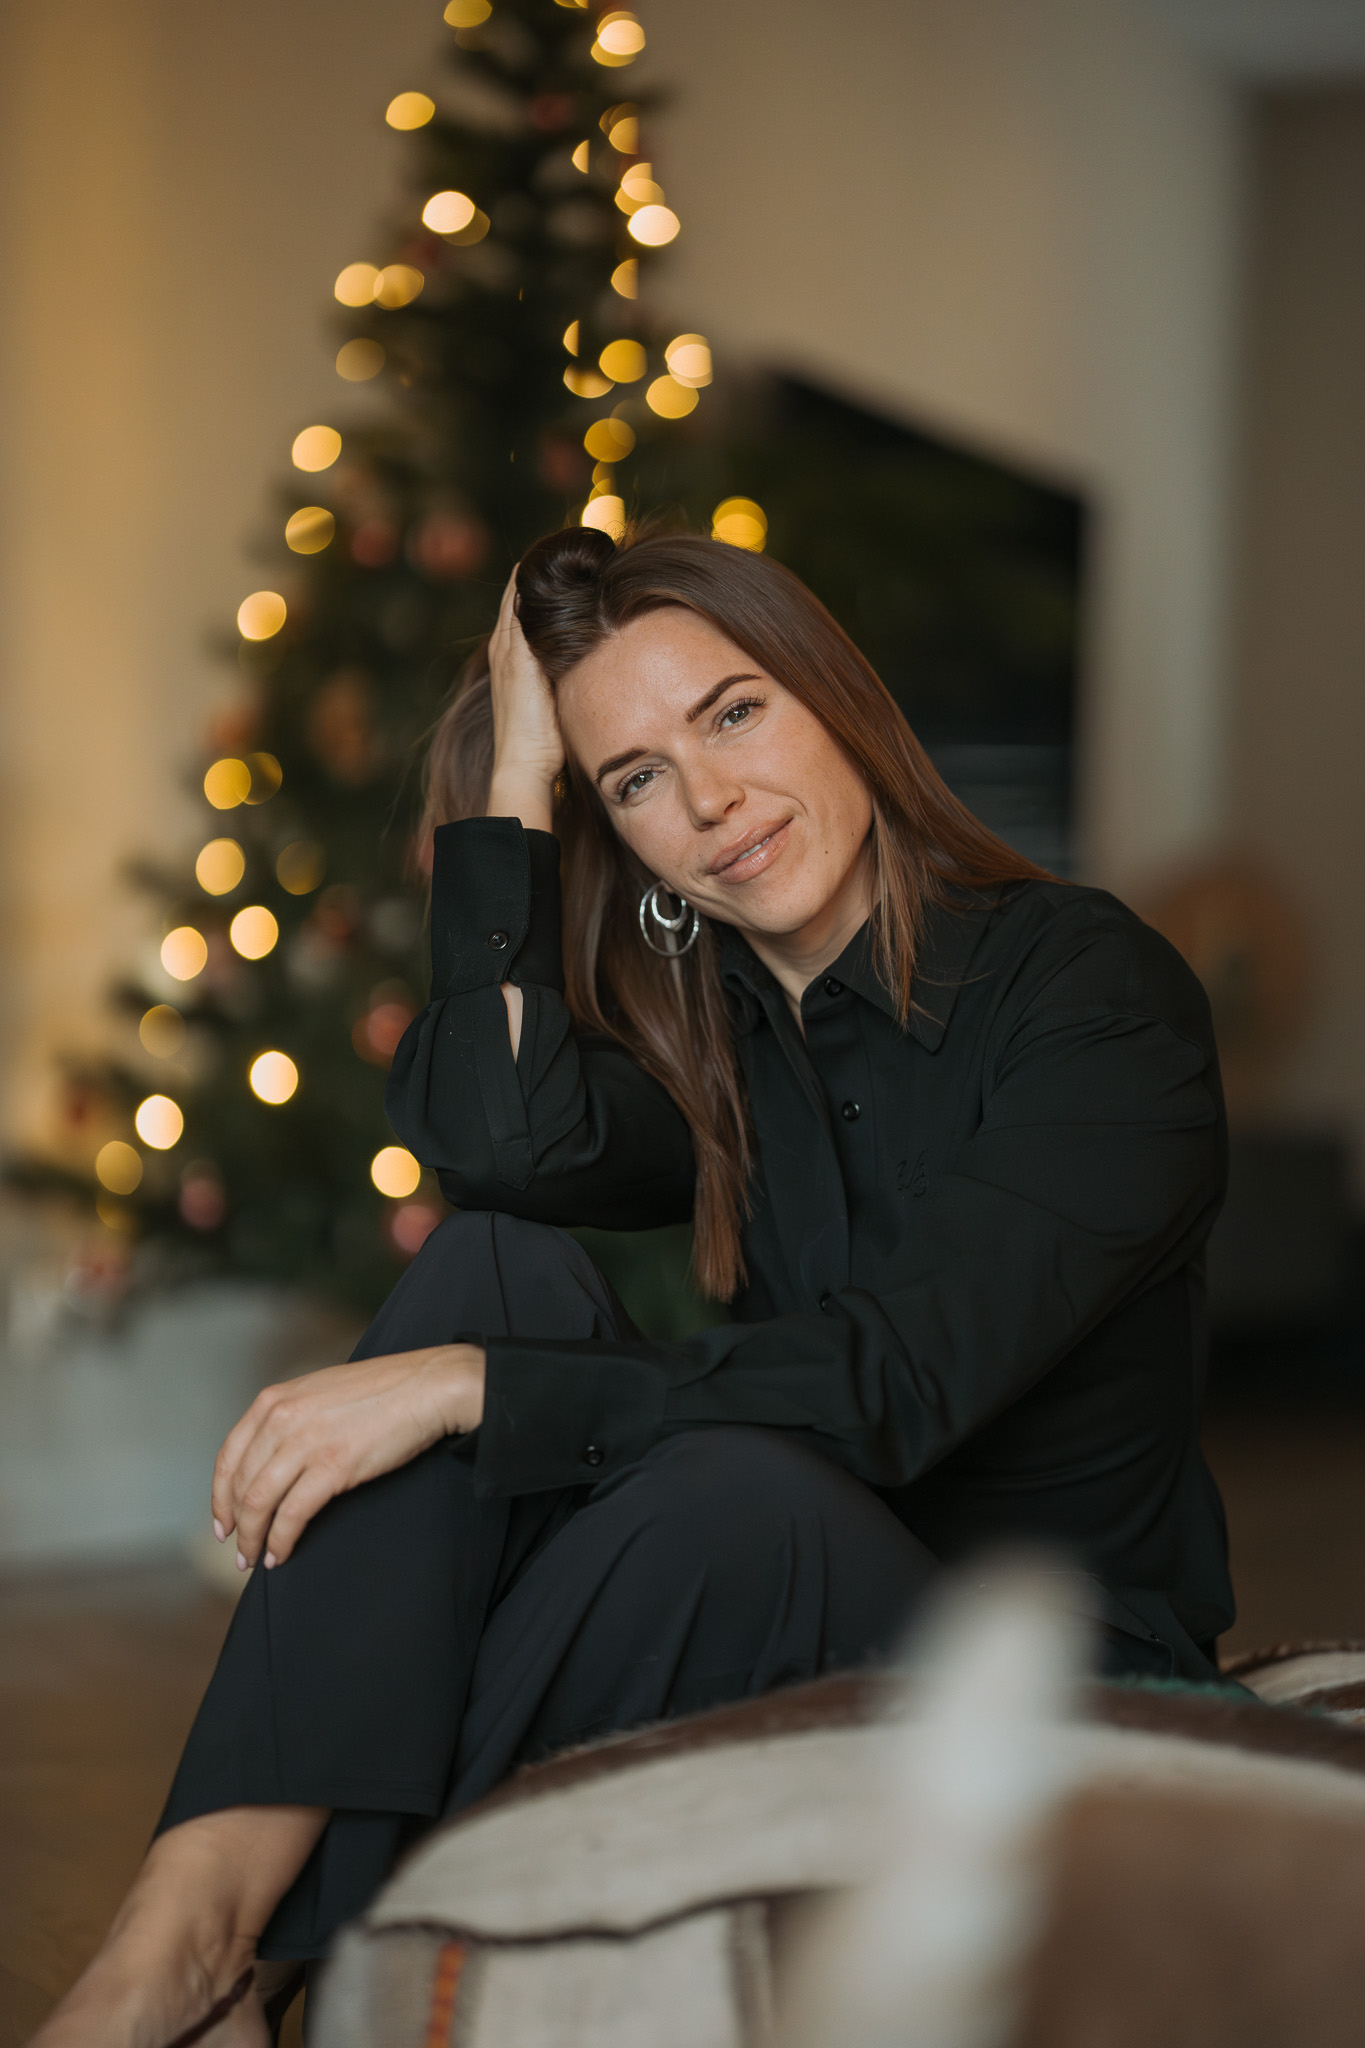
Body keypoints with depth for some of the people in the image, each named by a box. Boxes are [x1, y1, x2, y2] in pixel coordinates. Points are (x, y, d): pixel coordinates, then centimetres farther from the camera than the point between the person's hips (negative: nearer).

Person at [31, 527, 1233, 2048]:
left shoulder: (1097, 991, -11)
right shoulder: (717, 1038, 7)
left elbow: (897, 1380, -24)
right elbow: (500, 1142, -18)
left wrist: (464, 1386, -26)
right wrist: (519, 771, -9)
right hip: (766, 1673, 5)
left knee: (743, 1482, -35)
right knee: (500, 1263, -18)